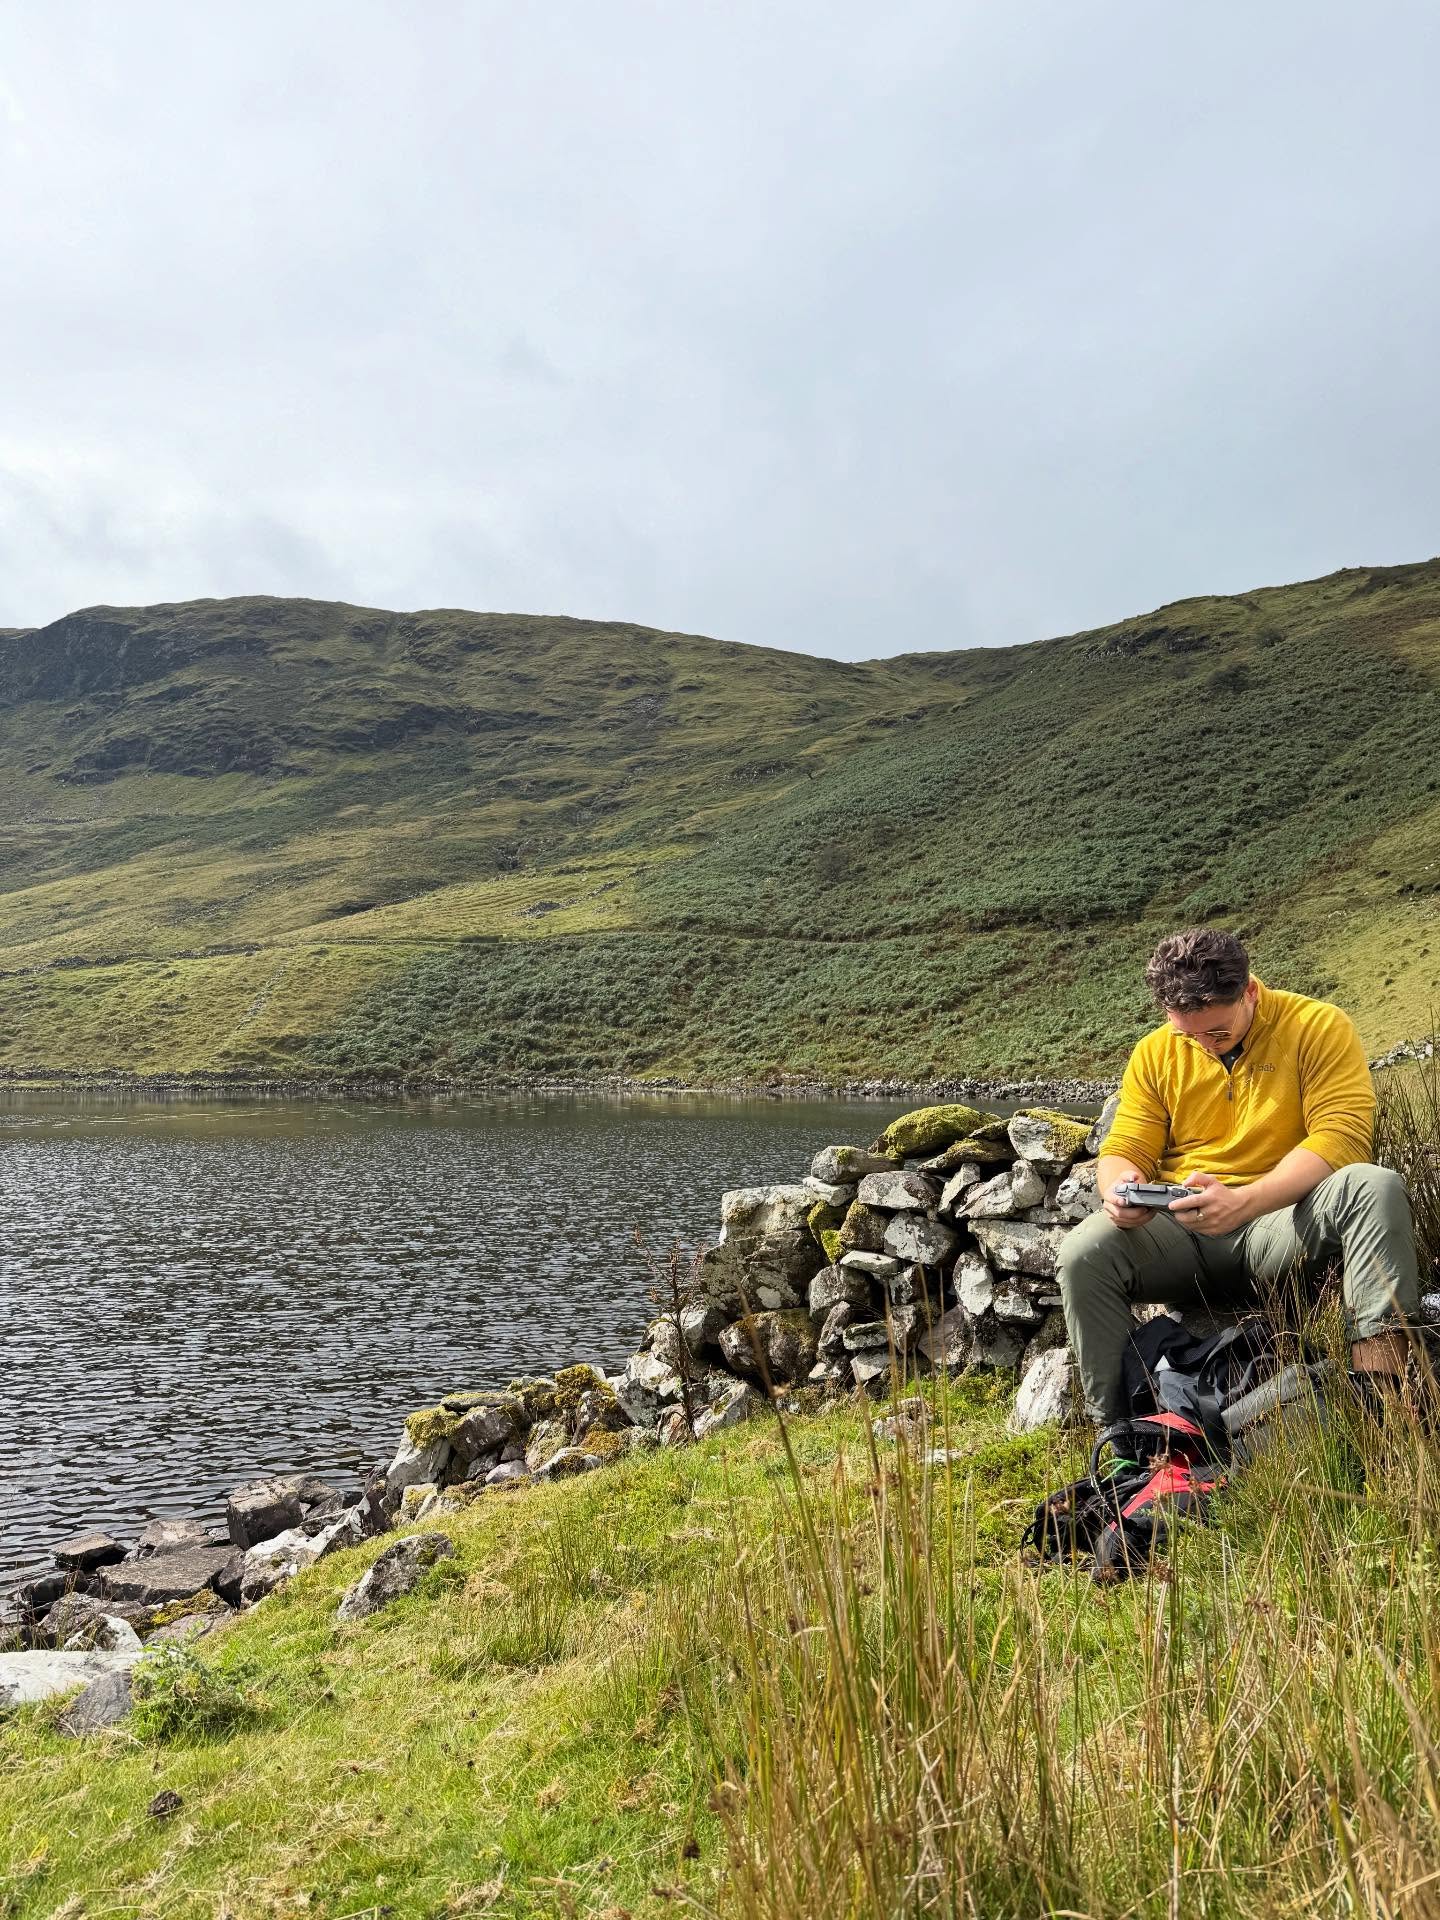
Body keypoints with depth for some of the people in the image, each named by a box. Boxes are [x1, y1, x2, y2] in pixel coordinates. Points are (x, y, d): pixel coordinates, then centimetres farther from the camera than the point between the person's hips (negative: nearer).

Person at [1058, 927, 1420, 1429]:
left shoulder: (1319, 1027, -3)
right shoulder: (1154, 1053, 7)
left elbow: (1343, 1137, -15)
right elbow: (1124, 1150, 7)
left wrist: (1245, 1201, -30)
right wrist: (1120, 1188, -20)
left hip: (1283, 1227, -2)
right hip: (1180, 1233, 2)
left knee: (1375, 1186, -31)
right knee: (1085, 1250, -26)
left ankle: (1379, 1393, -36)